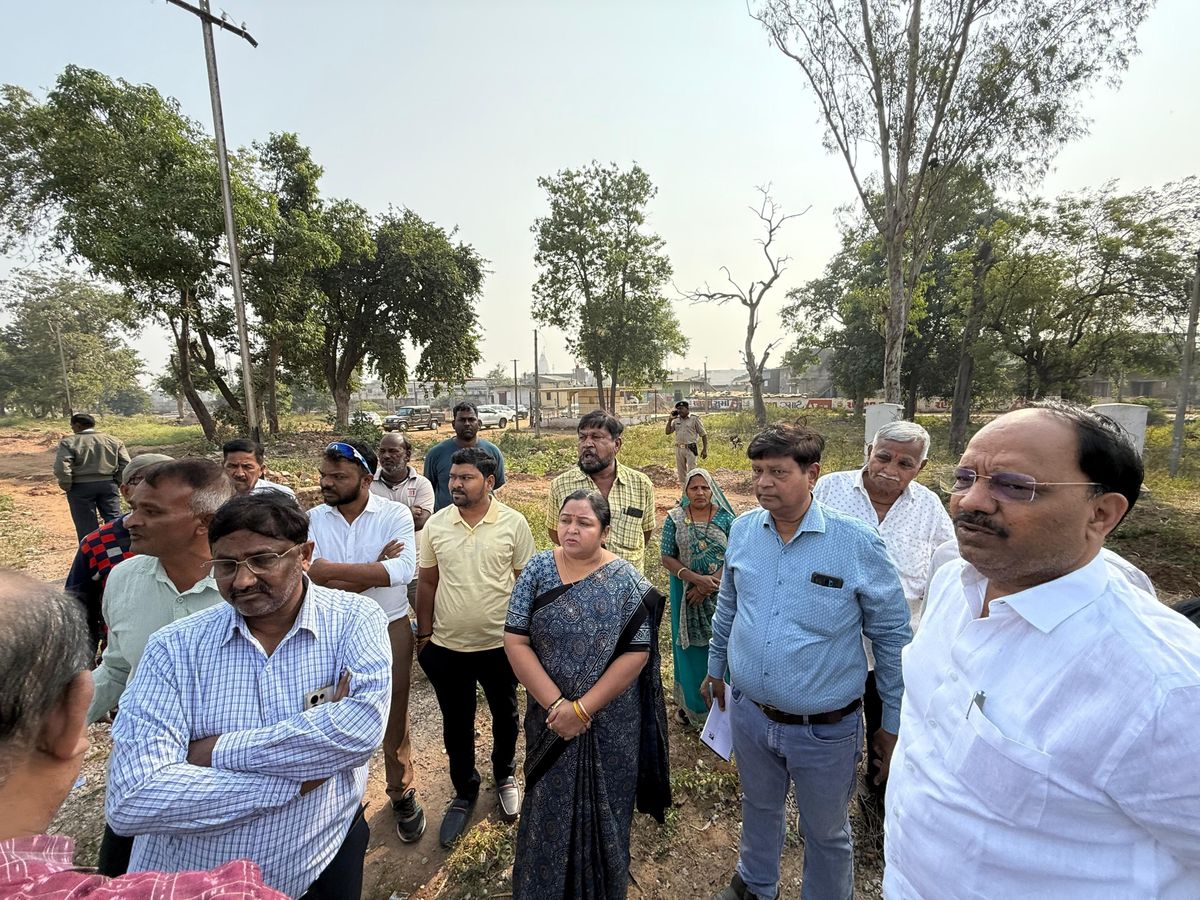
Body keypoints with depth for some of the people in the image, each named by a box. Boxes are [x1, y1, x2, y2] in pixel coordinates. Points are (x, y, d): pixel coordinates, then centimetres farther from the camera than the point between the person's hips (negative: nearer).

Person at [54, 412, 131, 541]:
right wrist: (116, 482, 8)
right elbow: (126, 464, 0)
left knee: (86, 526, 6)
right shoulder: (112, 440, 6)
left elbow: (61, 468, -14)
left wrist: (67, 486, -2)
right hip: (108, 485, 3)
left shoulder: (69, 442, -4)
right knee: (114, 520, 8)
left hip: (81, 487, -3)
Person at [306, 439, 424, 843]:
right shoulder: (312, 519, -7)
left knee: (394, 719, 14)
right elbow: (310, 578, -17)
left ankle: (402, 795, 38)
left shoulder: (395, 514, -13)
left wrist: (333, 570, -25)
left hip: (389, 629, -1)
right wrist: (373, 572, -21)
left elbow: (404, 570, -27)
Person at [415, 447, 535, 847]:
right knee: (456, 725, 18)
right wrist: (424, 635, 5)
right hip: (446, 647, 2)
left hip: (500, 643, -1)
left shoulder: (514, 523, -12)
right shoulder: (435, 524, -5)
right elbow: (427, 583, 4)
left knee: (505, 717, 20)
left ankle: (505, 775, 48)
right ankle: (464, 791, 42)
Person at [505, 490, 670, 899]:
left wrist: (583, 708, -16)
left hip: (610, 724, -1)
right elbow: (515, 641, -9)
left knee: (602, 810, 16)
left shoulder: (625, 580, -13)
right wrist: (556, 704, -16)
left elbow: (636, 654, -14)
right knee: (548, 807, 18)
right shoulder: (537, 569, -7)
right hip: (550, 718, 2)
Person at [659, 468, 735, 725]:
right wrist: (696, 578, -19)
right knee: (690, 646, 11)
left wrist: (710, 584, -17)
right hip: (687, 593, 0)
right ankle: (691, 702, 31)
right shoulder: (675, 519, -5)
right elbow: (667, 558, -6)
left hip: (721, 593, 0)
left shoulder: (725, 517, -5)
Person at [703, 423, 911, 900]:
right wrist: (715, 669, 16)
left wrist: (893, 722, -2)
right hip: (748, 713, 4)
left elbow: (893, 637, -8)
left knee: (826, 833, 21)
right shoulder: (742, 529, -7)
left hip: (825, 729, -4)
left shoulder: (858, 543, -19)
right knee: (758, 806, 29)